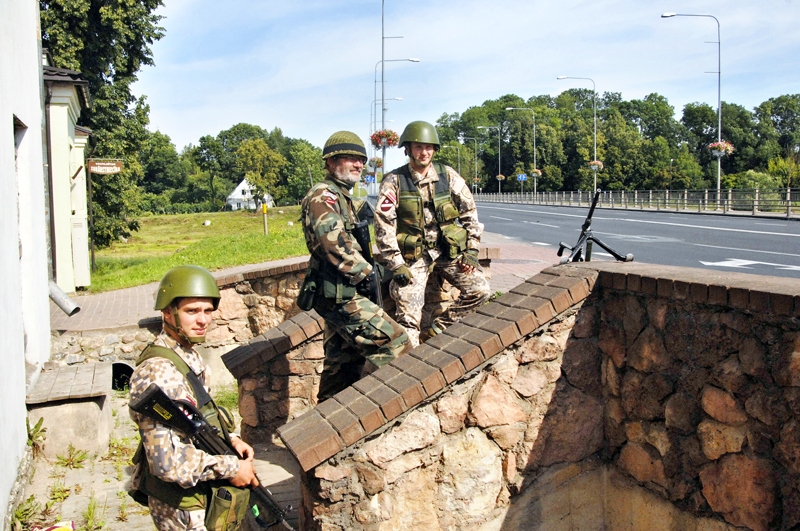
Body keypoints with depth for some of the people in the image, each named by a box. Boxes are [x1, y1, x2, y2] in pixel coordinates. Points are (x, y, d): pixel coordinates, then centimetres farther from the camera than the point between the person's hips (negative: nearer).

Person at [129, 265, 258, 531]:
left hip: (203, 492, 9)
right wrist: (231, 468, -21)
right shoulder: (158, 372, -26)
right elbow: (168, 461, -30)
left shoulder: (190, 356, 4)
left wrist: (230, 439, 1)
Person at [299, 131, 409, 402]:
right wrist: (367, 273, -16)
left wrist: (365, 272, 16)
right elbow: (334, 245, -24)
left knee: (341, 364, 15)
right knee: (393, 343, -14)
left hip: (341, 294, 11)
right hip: (339, 295, -11)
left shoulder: (341, 197, 21)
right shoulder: (323, 195, -12)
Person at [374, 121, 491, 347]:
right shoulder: (394, 181, -7)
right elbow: (383, 225, -9)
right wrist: (396, 266, -14)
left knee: (480, 289, -11)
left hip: (449, 250, 3)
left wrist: (471, 251, -1)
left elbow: (470, 213, 6)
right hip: (412, 255, -3)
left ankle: (438, 328, 5)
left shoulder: (448, 176, 0)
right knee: (408, 317, -12)